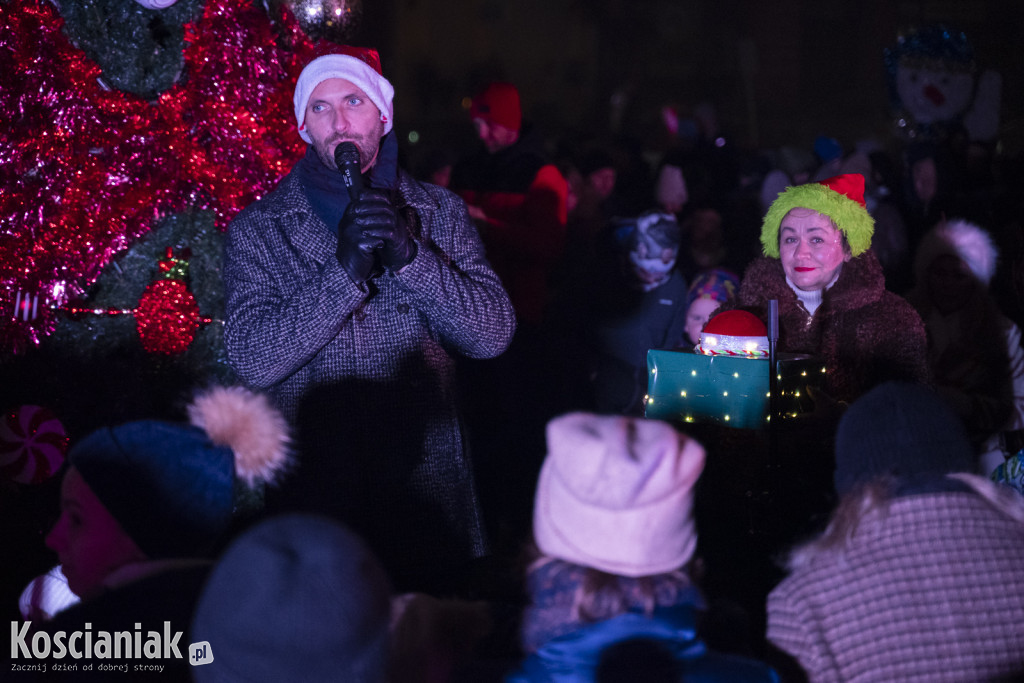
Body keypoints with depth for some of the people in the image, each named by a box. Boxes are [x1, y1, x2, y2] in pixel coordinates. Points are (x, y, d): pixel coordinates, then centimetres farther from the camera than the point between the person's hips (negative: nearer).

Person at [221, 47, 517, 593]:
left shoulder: (440, 213, 6)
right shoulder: (258, 230, 1)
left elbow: (494, 333, -3)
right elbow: (253, 360, -11)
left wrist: (410, 256, -17)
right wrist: (343, 271, -22)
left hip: (427, 490, 2)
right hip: (311, 497, -1)